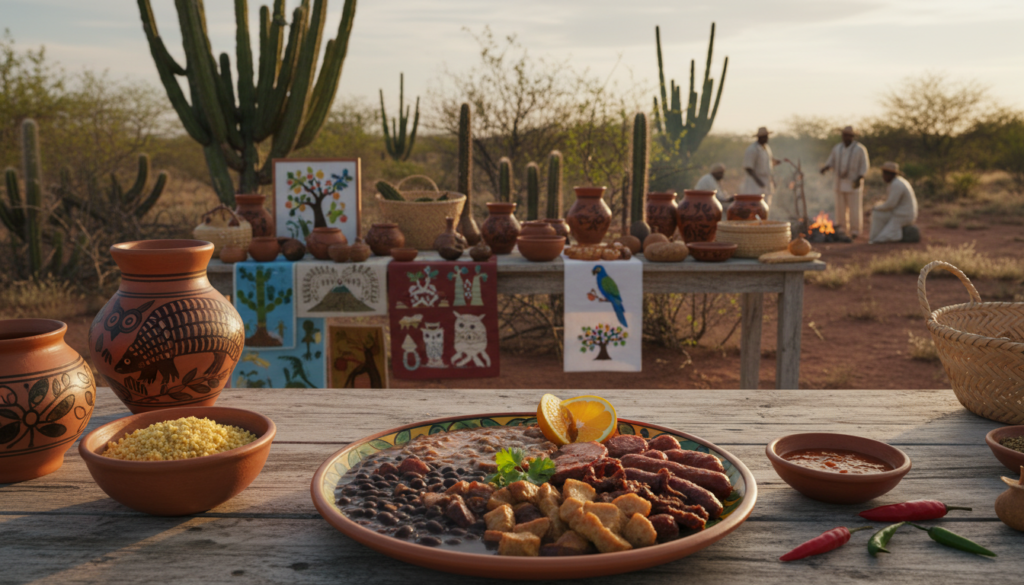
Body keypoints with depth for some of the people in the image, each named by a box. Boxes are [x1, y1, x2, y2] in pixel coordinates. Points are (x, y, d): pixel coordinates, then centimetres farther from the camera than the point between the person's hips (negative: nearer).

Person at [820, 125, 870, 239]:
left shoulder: (860, 149, -9)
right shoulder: (837, 148, 5)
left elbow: (864, 166, -8)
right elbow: (831, 162, 8)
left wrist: (859, 179, -21)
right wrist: (825, 168, -13)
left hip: (854, 183, -5)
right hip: (840, 182, 5)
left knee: (855, 207, -3)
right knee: (840, 206, 6)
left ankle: (855, 232, 4)